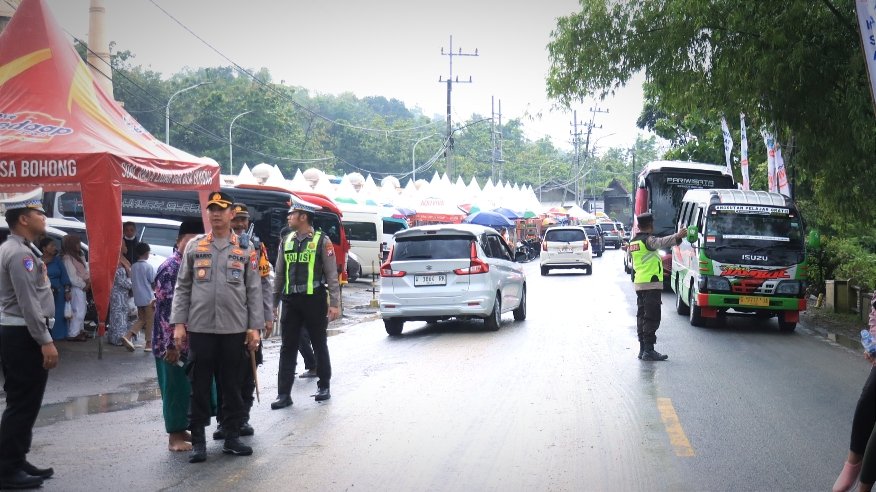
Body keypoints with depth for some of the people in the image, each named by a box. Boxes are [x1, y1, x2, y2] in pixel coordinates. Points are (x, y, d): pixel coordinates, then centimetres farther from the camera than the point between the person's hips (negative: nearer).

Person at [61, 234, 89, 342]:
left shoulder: (78, 257, 15)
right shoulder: (68, 259, -15)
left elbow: (85, 271, 12)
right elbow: (73, 278, -18)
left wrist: (88, 280, -5)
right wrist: (84, 285, -12)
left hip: (82, 287, 10)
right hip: (76, 288, -10)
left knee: (82, 310, 15)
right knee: (79, 311, -10)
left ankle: (80, 331, 25)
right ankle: (73, 334, -7)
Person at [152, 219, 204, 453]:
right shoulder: (170, 268, -15)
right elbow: (166, 309, -19)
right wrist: (171, 344, -22)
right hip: (173, 342, -8)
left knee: (190, 387, 13)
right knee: (176, 387, -1)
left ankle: (182, 430, 24)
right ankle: (174, 437, 8)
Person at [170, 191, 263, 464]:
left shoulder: (245, 250, 6)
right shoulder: (194, 247, 6)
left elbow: (254, 290, 5)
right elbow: (182, 288, 6)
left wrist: (254, 327, -1)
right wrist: (178, 323, -1)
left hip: (234, 329, 0)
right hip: (199, 328, 0)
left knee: (232, 386, 8)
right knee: (199, 386, 3)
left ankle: (232, 438, 19)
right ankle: (198, 441, 11)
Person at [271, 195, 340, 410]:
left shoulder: (321, 241, -5)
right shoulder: (286, 241, 10)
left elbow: (332, 274, -6)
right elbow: (279, 274, 13)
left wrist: (334, 303, -11)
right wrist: (273, 303, 11)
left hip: (314, 300, -4)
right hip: (290, 301, 4)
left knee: (319, 345, 8)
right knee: (288, 348, 2)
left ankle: (324, 387, 21)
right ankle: (284, 394, 3)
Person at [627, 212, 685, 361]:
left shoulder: (632, 242, 16)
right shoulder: (648, 240, -11)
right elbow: (661, 242, -33)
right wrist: (677, 237, -48)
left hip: (638, 284, 9)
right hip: (652, 283, -9)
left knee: (642, 316, 13)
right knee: (652, 318, -8)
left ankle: (642, 349, 15)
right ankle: (649, 350, -12)